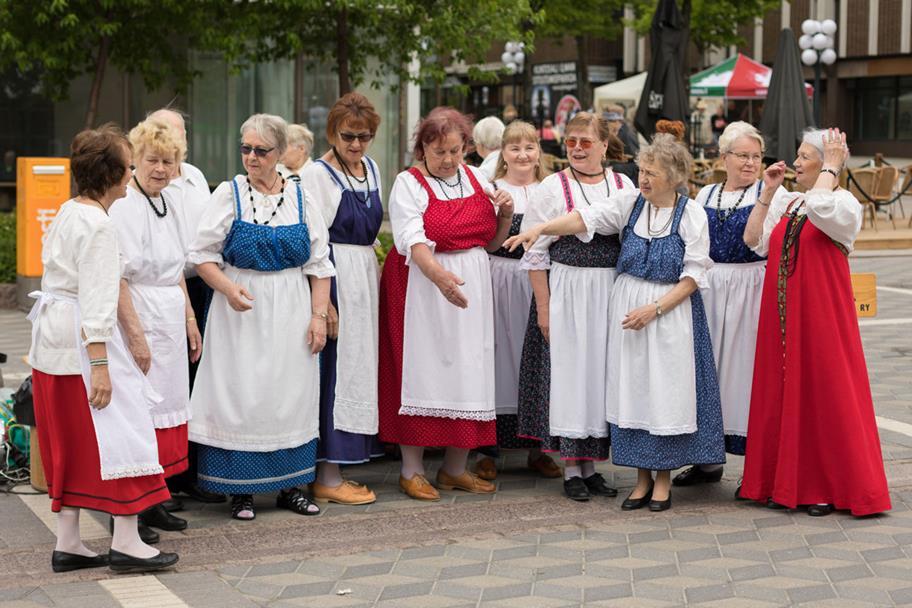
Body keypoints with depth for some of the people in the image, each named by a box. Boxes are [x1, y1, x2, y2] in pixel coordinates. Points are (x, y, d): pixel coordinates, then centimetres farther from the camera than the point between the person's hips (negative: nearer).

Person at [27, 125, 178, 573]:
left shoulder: (67, 213, 13)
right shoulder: (98, 225, -16)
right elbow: (96, 299, -21)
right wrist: (100, 364, -22)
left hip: (51, 336, 10)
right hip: (82, 339, -10)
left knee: (69, 443, 12)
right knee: (118, 432, -3)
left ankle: (67, 545, 17)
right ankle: (126, 543, 0)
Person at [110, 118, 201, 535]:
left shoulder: (166, 205, 14)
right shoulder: (125, 207, -14)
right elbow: (117, 278, -19)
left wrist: (190, 320, 20)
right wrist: (136, 335, -21)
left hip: (170, 320, 9)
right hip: (139, 318, -9)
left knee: (166, 406, 11)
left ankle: (150, 504, 20)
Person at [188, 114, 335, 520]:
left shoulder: (301, 198, 6)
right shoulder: (229, 194, 0)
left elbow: (319, 263, 6)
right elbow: (203, 255, -2)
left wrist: (319, 315, -1)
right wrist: (229, 288, -18)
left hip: (291, 311, 2)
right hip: (241, 312, -2)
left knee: (291, 394, 5)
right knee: (240, 394, -3)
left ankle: (290, 485, 15)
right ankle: (241, 490, 5)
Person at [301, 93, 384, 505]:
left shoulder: (371, 168, 12)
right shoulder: (317, 174, -11)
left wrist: (375, 279, 16)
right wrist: (324, 302, -19)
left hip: (366, 276, 8)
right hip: (334, 280, -8)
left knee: (356, 370, 10)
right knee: (336, 371, -6)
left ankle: (333, 473, 19)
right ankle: (327, 478, 1)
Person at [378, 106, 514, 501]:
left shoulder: (476, 180, 11)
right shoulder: (409, 184, -6)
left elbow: (492, 242, 17)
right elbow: (413, 241, -22)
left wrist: (506, 214, -2)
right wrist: (439, 275, -39)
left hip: (471, 288, 5)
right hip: (422, 288, -5)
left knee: (467, 372, 5)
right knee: (421, 370, -4)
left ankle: (455, 468, 15)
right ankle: (412, 470, 4)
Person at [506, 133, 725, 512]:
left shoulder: (692, 214, -5)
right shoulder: (629, 202, 2)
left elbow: (694, 273, -7)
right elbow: (586, 219, -9)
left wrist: (655, 308, -16)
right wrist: (539, 229, -24)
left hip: (671, 308, -3)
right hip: (628, 306, 3)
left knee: (666, 391, -1)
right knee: (633, 389, 6)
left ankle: (664, 479, 12)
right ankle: (642, 478, 15)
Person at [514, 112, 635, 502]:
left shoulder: (624, 187, 7)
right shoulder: (552, 189, -2)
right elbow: (535, 254, -4)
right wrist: (544, 308, -9)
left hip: (613, 293, 3)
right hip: (566, 293, -3)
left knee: (602, 372, 8)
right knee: (569, 372, -1)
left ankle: (591, 466, 18)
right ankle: (571, 471, 8)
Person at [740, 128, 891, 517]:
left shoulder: (845, 203, -5)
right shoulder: (786, 202, 14)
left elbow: (820, 208, -27)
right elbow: (754, 240, 6)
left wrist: (831, 166, -14)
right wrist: (767, 192, 5)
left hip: (822, 313, -6)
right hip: (782, 316, 6)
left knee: (825, 393, -3)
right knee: (783, 394, 7)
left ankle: (829, 487, 5)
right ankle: (786, 483, 15)